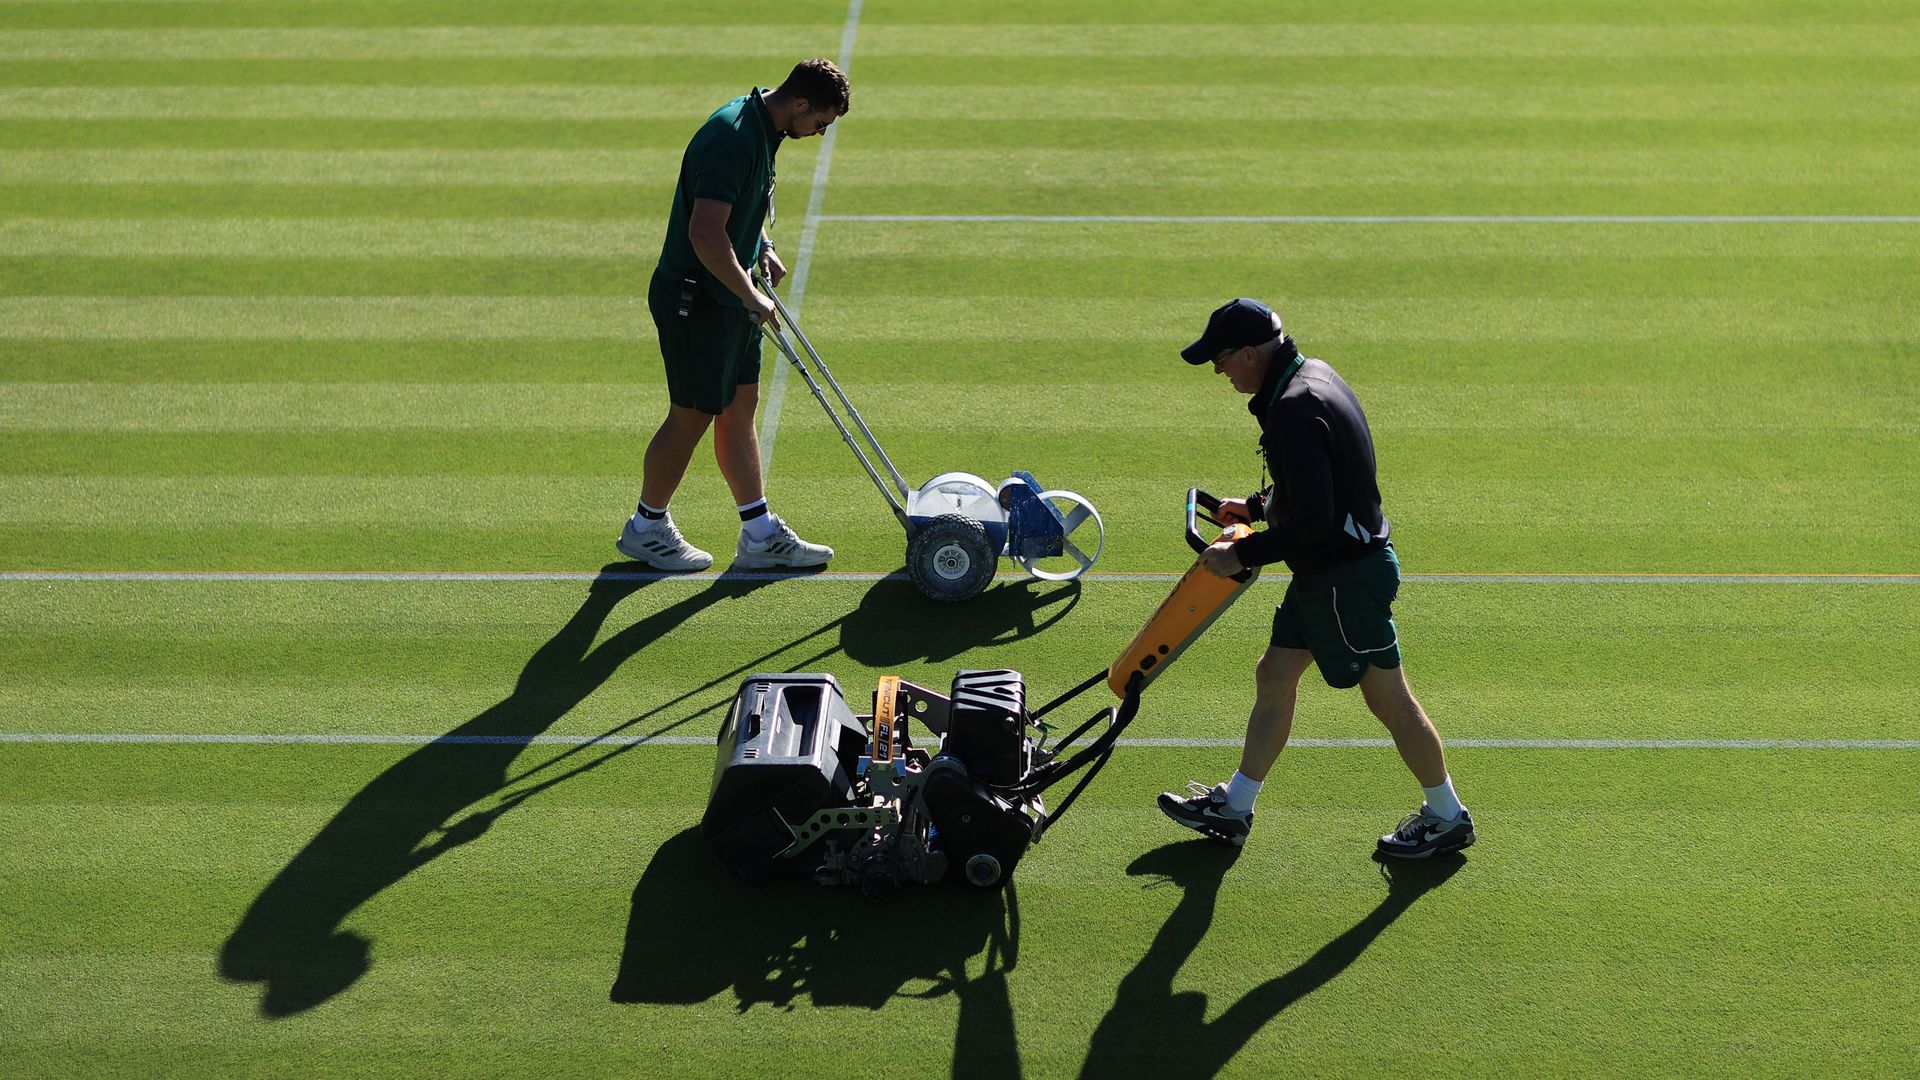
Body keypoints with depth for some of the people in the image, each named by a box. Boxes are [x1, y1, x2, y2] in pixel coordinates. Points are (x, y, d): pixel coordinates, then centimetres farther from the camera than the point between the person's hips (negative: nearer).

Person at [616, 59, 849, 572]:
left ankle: (760, 535, 20)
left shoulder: (759, 128, 6)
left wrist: (763, 248, 11)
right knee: (692, 416, 3)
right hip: (695, 299, -10)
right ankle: (646, 527, 21)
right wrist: (750, 295, -22)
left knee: (740, 407, 13)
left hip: (729, 298, 10)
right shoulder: (732, 139, -26)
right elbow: (705, 233, -32)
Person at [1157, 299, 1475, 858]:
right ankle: (1234, 807, 26)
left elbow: (1313, 520, -30)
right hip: (1323, 571, 10)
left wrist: (1242, 554, -20)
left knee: (1388, 697, 4)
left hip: (1347, 577, -10)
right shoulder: (1313, 374, 6)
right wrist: (1259, 505, 14)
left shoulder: (1295, 410, -27)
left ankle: (1447, 817, 20)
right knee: (1274, 676, 16)